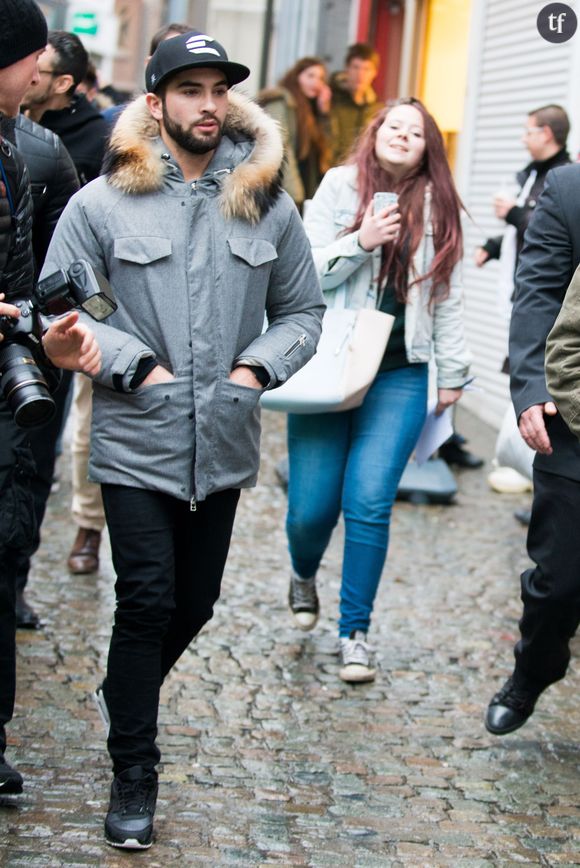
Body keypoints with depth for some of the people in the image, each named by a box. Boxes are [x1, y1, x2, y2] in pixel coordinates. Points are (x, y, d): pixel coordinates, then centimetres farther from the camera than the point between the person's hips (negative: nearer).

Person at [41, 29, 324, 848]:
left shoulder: (269, 205, 4)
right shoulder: (104, 202, -5)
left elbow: (303, 310, 13)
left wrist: (259, 367, -4)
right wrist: (140, 365, -11)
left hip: (223, 443, 4)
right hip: (136, 443, -3)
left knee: (194, 603, 14)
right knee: (147, 601, -4)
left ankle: (124, 696, 42)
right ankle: (133, 773, 10)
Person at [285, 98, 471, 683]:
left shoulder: (438, 208, 9)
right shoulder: (339, 187, 3)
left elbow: (447, 299, 15)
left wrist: (452, 372, 15)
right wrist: (360, 243, -16)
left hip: (400, 375, 1)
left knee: (369, 500, -11)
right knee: (311, 506, -2)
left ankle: (354, 632, 3)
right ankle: (303, 578, 34)